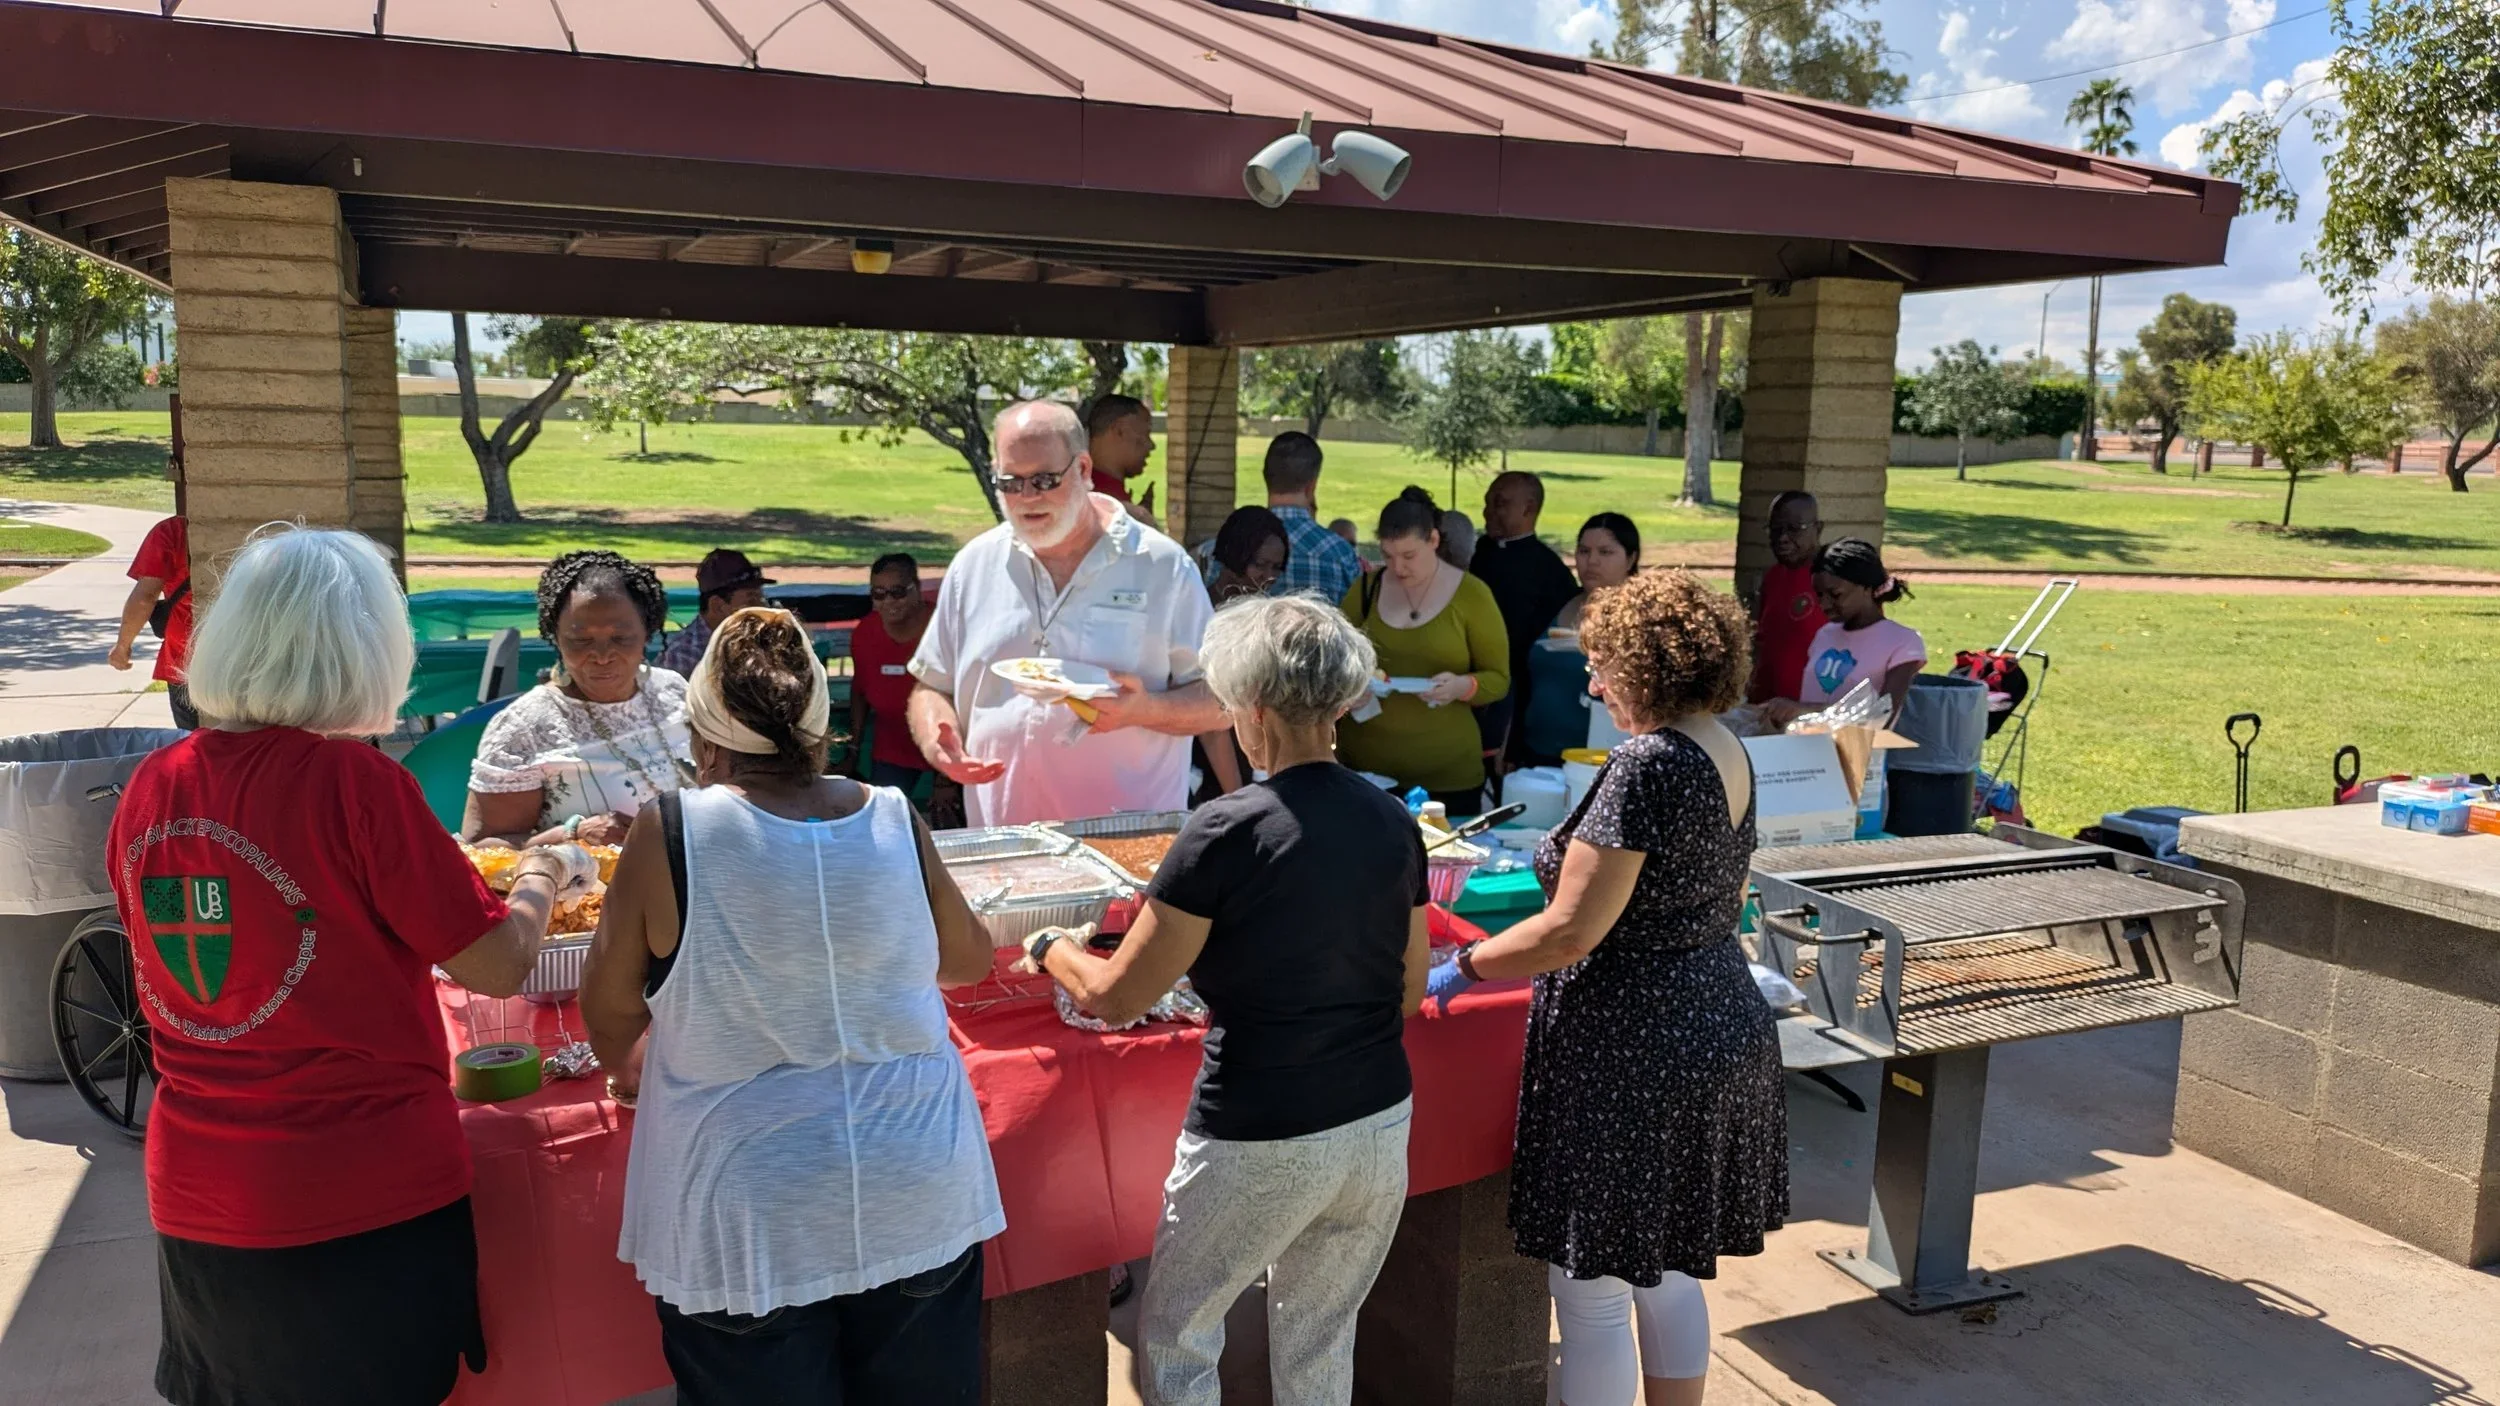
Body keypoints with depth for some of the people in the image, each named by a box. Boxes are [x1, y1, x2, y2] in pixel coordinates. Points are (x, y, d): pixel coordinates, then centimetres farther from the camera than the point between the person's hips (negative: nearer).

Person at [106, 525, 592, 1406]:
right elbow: (500, 966, -14)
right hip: (369, 1202, -5)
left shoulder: (151, 788, -2)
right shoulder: (352, 782, -20)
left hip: (196, 1203, 6)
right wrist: (542, 872, 6)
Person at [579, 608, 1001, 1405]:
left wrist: (626, 1068, 22)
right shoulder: (895, 821, -5)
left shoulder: (672, 834, -12)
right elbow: (969, 959, 11)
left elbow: (610, 1004, 0)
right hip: (916, 1195, 3)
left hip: (747, 1223, -2)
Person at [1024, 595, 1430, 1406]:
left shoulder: (1228, 832, -18)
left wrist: (1048, 947, 8)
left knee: (1174, 1334, 17)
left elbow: (1116, 998, -11)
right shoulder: (1393, 823, 0)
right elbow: (1409, 995, 9)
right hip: (1381, 1127, 6)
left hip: (1259, 1145, -5)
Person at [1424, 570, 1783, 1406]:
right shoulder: (1729, 755, 7)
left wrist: (1461, 970, -9)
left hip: (1632, 1054, -10)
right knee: (1669, 1274, 22)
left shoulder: (1648, 765, -21)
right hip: (1720, 1030, 10)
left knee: (1593, 1292, 4)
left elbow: (1572, 932, -23)